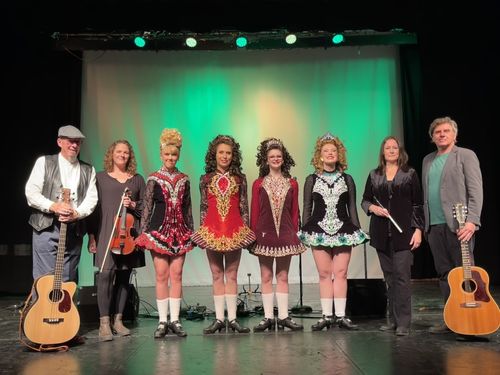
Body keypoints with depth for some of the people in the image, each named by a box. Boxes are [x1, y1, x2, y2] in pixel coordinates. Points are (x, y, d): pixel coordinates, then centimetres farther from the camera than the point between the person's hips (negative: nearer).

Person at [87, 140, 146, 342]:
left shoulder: (138, 179, 13)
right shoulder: (100, 177, 7)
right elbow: (93, 207, 4)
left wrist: (134, 205, -6)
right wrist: (91, 234, -2)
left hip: (128, 234, 3)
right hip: (106, 233, -2)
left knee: (124, 276, 5)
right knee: (106, 273, -13)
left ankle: (118, 320, 15)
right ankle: (104, 323, -8)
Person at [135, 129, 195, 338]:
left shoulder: (184, 179, 9)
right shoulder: (154, 179, 1)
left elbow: (187, 208, 13)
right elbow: (147, 207, 0)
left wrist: (191, 232, 11)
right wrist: (143, 233, -5)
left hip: (180, 232, 3)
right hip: (159, 231, -2)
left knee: (177, 275, 2)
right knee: (161, 276, -1)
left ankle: (174, 320, 10)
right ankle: (162, 321, 8)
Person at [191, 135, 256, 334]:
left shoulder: (239, 178, 6)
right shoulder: (206, 179, 7)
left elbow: (244, 207, 6)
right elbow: (203, 207, 8)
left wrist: (246, 230, 0)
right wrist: (202, 231, 3)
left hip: (234, 230, 0)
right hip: (212, 230, 1)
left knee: (232, 275, 4)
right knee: (217, 275, 7)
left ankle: (232, 318, 11)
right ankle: (219, 318, 13)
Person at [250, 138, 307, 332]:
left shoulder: (292, 184, 6)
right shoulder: (258, 184, 4)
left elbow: (294, 212, 7)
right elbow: (254, 212, 3)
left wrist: (295, 233, 3)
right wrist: (253, 235, -1)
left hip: (285, 234, 1)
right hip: (264, 234, 0)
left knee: (283, 276, 6)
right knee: (266, 277, 5)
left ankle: (284, 316, 12)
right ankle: (268, 317, 12)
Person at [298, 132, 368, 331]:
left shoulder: (347, 179, 9)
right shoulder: (311, 180, 6)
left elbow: (352, 208, 10)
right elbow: (307, 208, 6)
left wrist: (357, 231, 5)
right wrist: (305, 232, 2)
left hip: (343, 230, 1)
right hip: (319, 230, 0)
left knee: (341, 273, -2)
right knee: (324, 274, 2)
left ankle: (341, 315, 6)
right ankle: (327, 316, 9)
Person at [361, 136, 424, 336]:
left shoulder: (410, 173, 5)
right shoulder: (374, 175, 12)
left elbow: (418, 204, 3)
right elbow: (365, 200, 16)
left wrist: (418, 229, -5)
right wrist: (373, 208, -6)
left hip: (403, 231, -3)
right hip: (381, 233, 3)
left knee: (402, 275, -8)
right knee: (389, 276, 7)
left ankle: (403, 322, -2)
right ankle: (393, 320, 14)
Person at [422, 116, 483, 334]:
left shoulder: (465, 156, 2)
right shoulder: (427, 160, 18)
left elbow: (476, 191, -7)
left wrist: (472, 221, -17)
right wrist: (424, 223, 12)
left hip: (458, 225, -5)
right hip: (434, 226, 6)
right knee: (444, 274, 8)